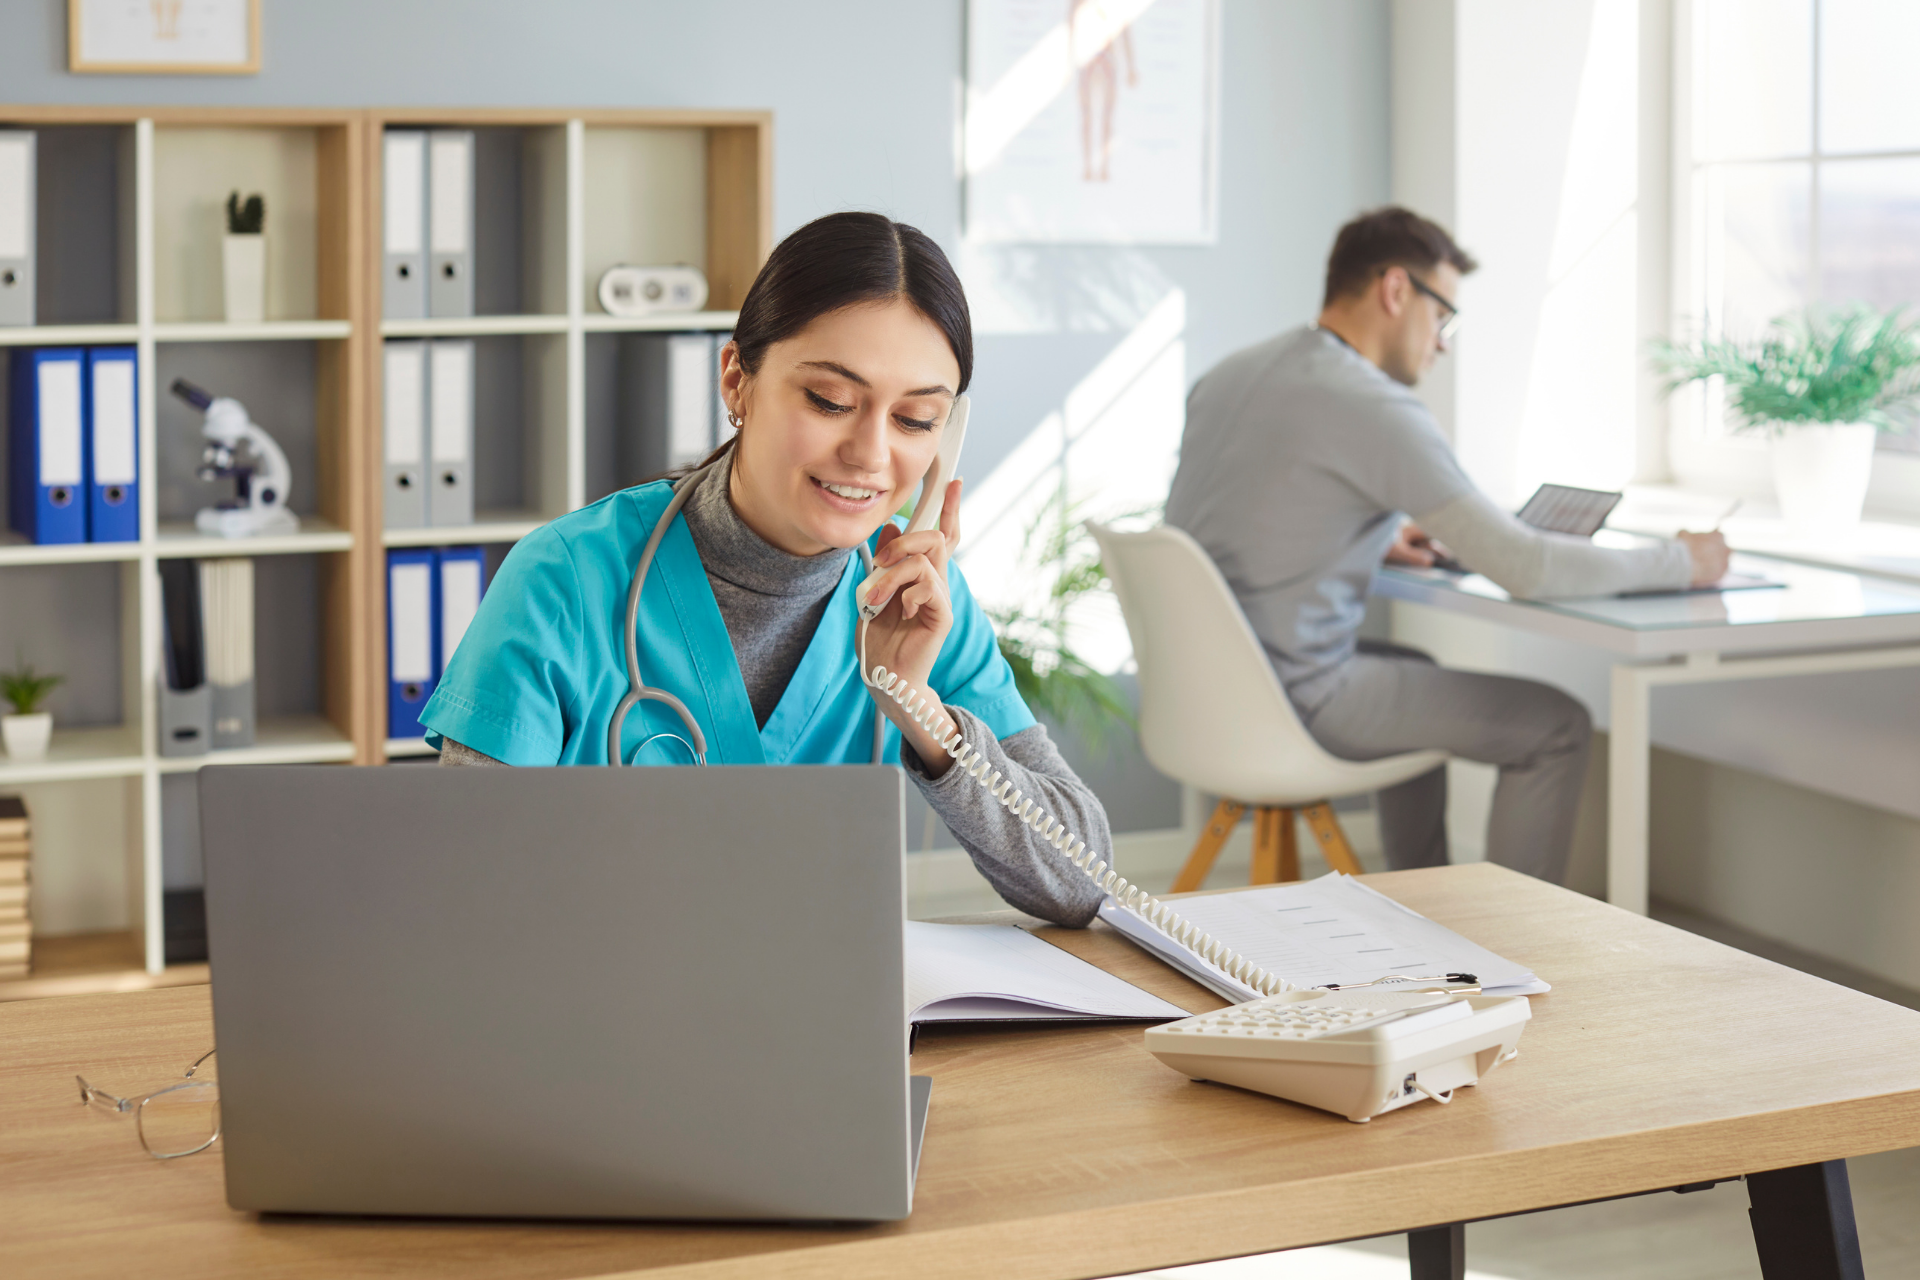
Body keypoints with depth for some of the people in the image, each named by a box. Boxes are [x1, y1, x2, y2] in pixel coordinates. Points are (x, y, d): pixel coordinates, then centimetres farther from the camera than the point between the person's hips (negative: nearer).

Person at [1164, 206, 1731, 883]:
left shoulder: (1225, 377, 8)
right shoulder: (1375, 407, -18)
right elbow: (1526, 566, -18)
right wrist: (1679, 562, -5)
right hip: (1290, 703, -9)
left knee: (1418, 677, 35)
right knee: (1556, 726, 3)